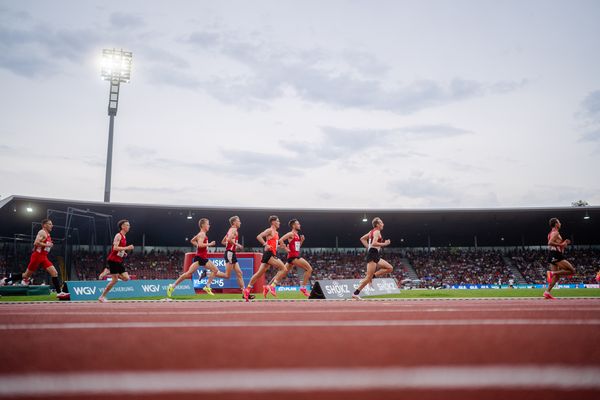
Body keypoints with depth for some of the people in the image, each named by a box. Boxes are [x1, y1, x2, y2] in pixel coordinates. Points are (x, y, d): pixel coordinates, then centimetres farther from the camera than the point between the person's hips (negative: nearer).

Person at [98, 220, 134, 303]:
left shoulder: (124, 237, 15)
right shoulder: (118, 235, -12)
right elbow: (115, 247, -24)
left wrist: (124, 253, 9)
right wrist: (127, 248, -23)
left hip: (119, 261, 8)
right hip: (113, 260, -8)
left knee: (126, 278, -1)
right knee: (115, 280, -8)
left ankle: (112, 275, 17)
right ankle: (102, 297, 3)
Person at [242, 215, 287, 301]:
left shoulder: (276, 232, 21)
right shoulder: (270, 230, -7)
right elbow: (259, 237, -18)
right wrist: (265, 245, -23)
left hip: (272, 255, 9)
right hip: (268, 254, -9)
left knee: (259, 273, 10)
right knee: (283, 268, -16)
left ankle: (247, 289, 15)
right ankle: (271, 286, -13)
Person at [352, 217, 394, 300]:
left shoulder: (372, 231, 17)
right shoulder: (377, 231, -10)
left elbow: (362, 239, 22)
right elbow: (374, 243, -24)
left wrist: (368, 247, 19)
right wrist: (384, 244, -14)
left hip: (376, 256, 10)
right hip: (373, 255, -10)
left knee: (390, 268, 11)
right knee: (369, 276, -9)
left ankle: (372, 276, 4)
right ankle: (356, 293, -7)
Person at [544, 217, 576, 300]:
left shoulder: (552, 233, 24)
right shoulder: (556, 232, -7)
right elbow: (550, 243, -23)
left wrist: (563, 243, 21)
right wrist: (561, 245, -18)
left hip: (552, 256, 10)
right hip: (556, 255, -10)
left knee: (556, 276, 8)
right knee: (572, 271, -9)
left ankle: (547, 292, -3)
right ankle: (551, 273, -18)